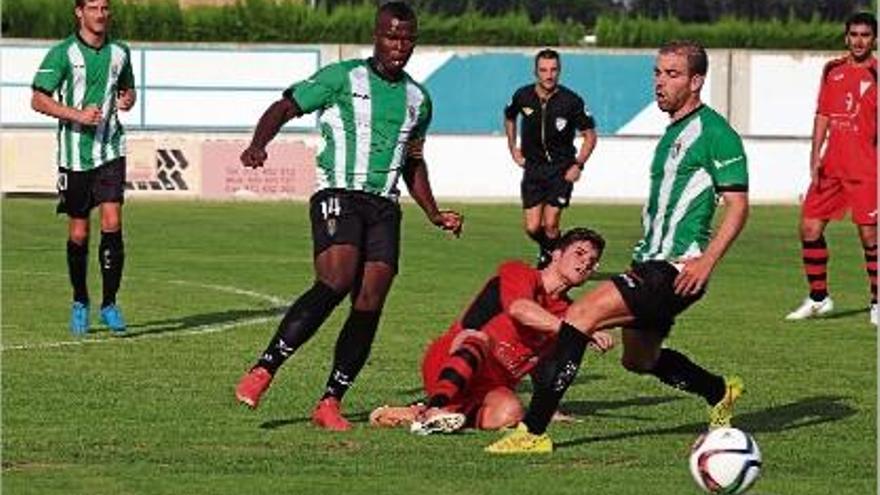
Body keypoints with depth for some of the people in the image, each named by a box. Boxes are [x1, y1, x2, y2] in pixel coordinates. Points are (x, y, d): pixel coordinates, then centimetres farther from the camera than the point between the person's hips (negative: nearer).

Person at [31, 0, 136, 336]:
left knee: (112, 225, -11)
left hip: (110, 151, 2)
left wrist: (128, 100, -1)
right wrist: (78, 114, -18)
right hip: (75, 154, -2)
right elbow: (38, 100, -7)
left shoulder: (119, 53, 7)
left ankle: (109, 303, -2)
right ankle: (80, 303, 23)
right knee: (78, 233, 4)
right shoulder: (63, 53, -6)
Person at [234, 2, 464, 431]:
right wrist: (258, 145, -20)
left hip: (385, 208, 5)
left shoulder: (417, 100, 18)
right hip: (339, 196, -5)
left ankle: (330, 403, 1)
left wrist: (434, 214, 22)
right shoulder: (342, 78, 2)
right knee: (335, 283, -26)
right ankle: (263, 371, -21)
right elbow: (284, 108, -1)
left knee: (369, 307, -6)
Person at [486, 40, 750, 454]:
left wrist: (707, 260, -24)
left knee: (582, 315, -21)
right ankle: (721, 393, 46)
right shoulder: (673, 131, 19)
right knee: (640, 359, 24)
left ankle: (534, 430, -23)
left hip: (675, 268, -10)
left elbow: (738, 205, -14)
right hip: (650, 264, 10)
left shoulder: (714, 132, -10)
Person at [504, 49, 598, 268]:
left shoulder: (571, 101, -12)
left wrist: (578, 165, -9)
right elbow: (509, 117, 21)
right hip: (533, 167, 3)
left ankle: (551, 257, 13)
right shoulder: (523, 96, -3)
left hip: (561, 170, -3)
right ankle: (545, 250, 30)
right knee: (532, 228, -2)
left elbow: (590, 136, -1)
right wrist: (513, 148, 15)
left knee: (550, 225, -12)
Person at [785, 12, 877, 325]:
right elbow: (823, 115, 15)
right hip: (831, 166, 5)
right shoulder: (833, 70, 12)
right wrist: (815, 155, 7)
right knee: (809, 227, 4)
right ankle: (818, 299, 18)